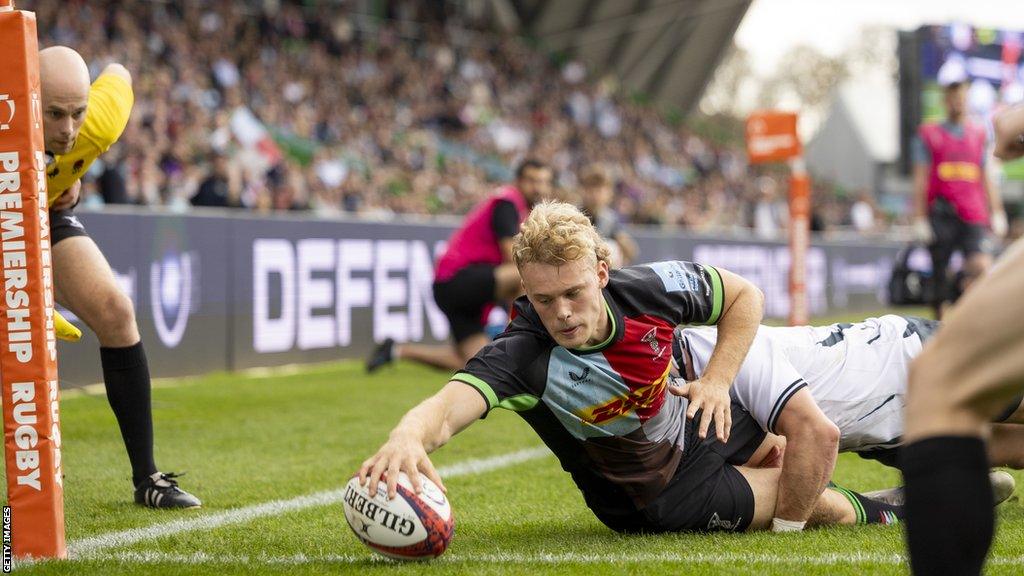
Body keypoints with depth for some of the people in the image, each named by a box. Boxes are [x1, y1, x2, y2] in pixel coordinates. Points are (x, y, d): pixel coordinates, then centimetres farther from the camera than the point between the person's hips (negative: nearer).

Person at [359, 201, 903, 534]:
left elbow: (745, 295, -7)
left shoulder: (648, 287, -26)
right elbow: (446, 407, -58)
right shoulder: (521, 355, -39)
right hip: (653, 498, -5)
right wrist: (407, 438, -80)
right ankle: (868, 511, 39)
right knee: (822, 504, 4)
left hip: (694, 424, 5)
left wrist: (718, 379, -18)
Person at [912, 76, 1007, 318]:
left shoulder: (979, 135, 16)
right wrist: (919, 218, -2)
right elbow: (920, 180, 5)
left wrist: (997, 214, 10)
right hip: (941, 215, -2)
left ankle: (956, 292, 3)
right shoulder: (929, 135, 8)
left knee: (981, 266, -20)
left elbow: (987, 179, 18)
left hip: (974, 216, 2)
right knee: (940, 276, 1)